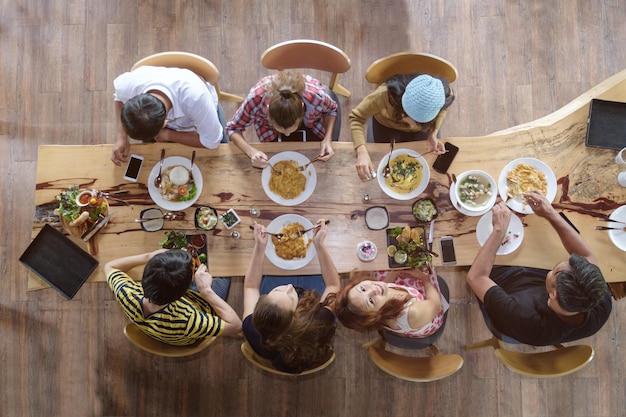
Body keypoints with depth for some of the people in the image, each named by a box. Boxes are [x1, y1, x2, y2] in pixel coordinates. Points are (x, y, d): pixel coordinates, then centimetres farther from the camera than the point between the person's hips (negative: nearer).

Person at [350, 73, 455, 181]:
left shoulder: (445, 95, -39)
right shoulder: (385, 94, -48)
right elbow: (356, 117, -34)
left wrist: (433, 135, -29)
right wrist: (362, 153, -48)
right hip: (386, 124, -1)